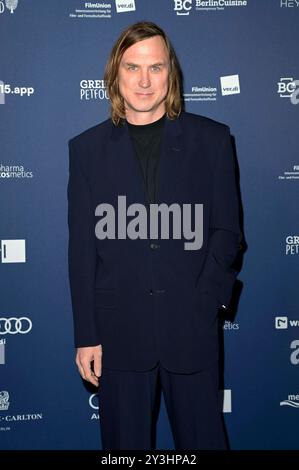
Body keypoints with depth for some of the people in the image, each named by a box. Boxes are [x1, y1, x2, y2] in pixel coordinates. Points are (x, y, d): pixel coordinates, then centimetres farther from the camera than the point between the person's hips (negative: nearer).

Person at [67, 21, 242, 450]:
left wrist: (205, 300, -9)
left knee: (203, 437, 10)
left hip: (192, 328, 0)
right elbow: (82, 247, 3)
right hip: (119, 330, 1)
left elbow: (227, 230, 4)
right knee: (125, 441, 12)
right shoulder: (87, 148, 4)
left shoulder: (211, 140, 3)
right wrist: (86, 335, 0)